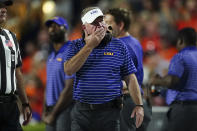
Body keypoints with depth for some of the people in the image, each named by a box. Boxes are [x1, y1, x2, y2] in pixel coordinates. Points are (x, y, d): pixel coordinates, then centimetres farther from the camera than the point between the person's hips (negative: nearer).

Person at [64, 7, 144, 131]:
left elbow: (130, 78, 6)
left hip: (109, 112, -1)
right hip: (81, 112, 1)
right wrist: (90, 45, -13)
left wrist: (139, 105, -3)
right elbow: (69, 70, -11)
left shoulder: (118, 46, 6)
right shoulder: (77, 46, 7)